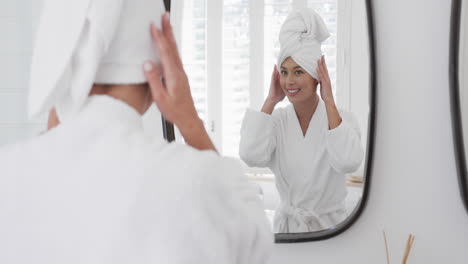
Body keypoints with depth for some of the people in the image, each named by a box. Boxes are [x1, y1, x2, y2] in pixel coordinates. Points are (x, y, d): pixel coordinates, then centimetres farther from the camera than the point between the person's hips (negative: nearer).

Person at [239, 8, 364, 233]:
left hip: (330, 227, -1)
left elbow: (348, 162, -23)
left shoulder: (343, 119, -4)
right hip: (286, 226, 2)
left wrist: (329, 102, -15)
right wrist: (270, 101, -8)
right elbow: (251, 156, -17)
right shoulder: (277, 120, 1)